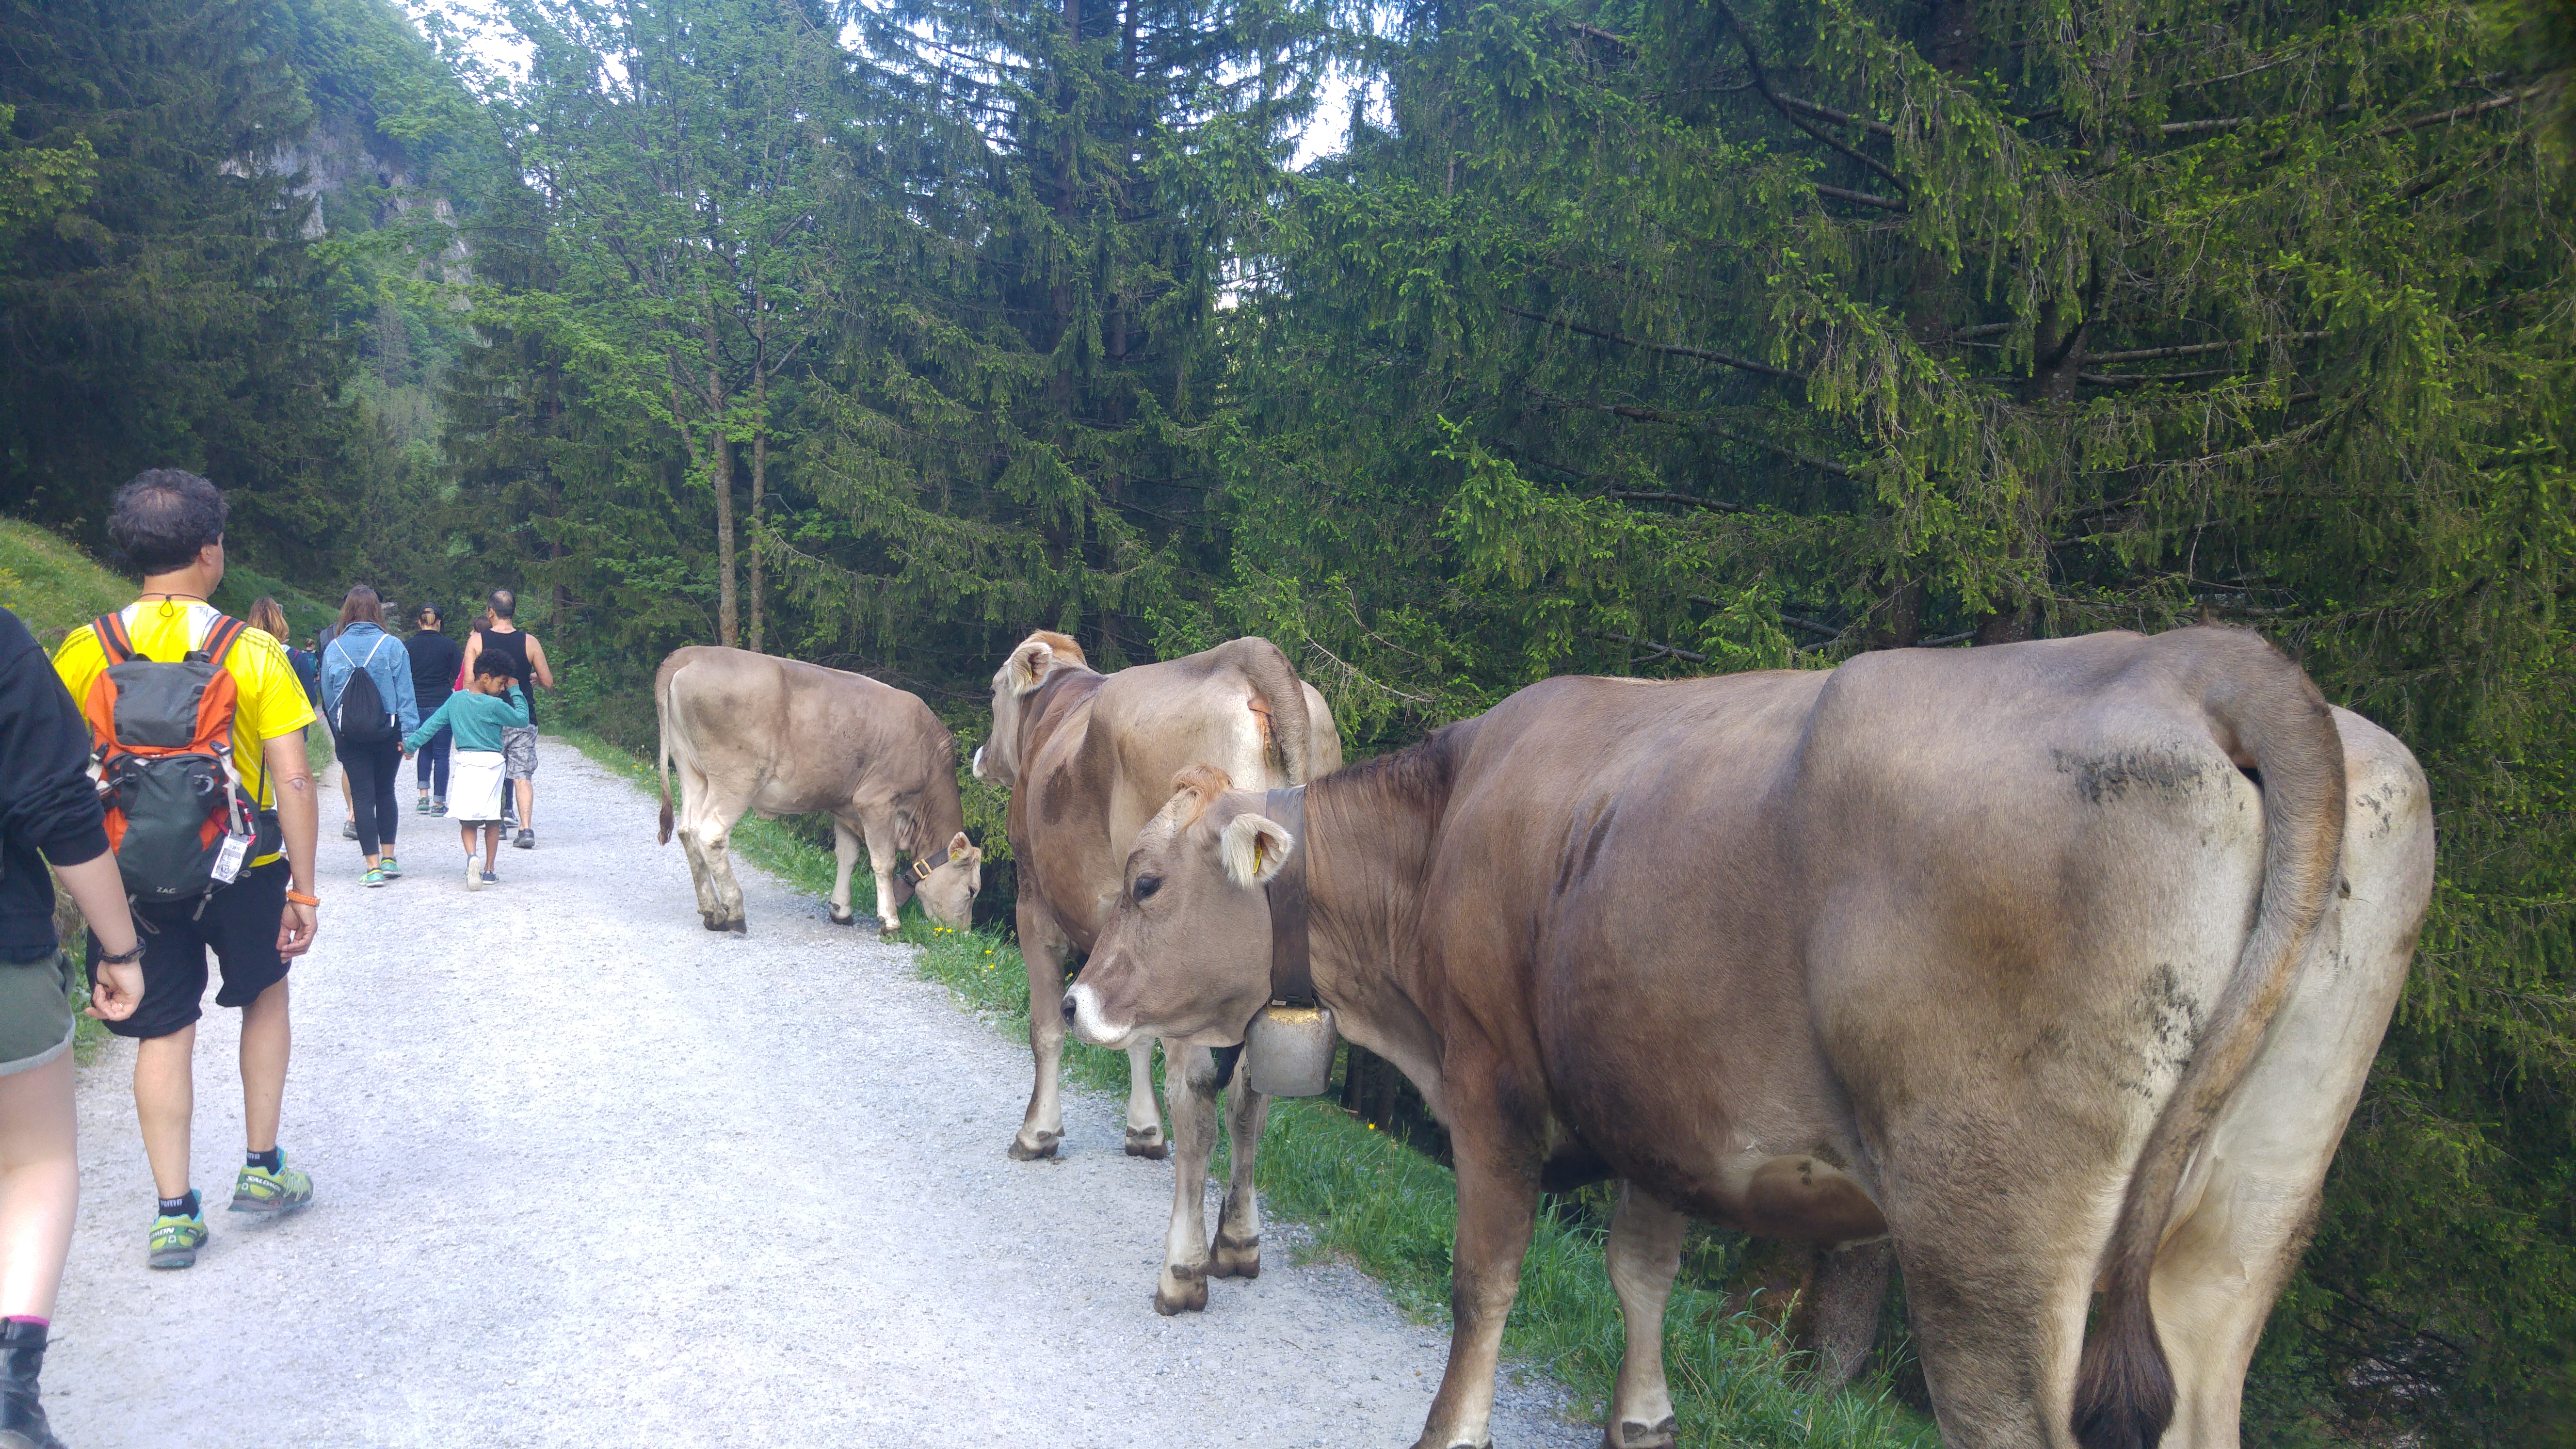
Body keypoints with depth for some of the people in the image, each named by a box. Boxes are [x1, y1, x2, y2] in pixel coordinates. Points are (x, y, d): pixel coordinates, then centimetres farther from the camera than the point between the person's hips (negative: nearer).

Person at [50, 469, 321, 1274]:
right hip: (242, 871, -1)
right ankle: (262, 1168, 25)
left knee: (163, 1033, 10)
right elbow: (292, 777, -14)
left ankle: (174, 1213, 10)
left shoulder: (84, 652, -5)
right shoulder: (252, 652, -11)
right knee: (264, 995, 22)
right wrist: (303, 889, -7)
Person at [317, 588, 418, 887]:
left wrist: (338, 732, 14)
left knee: (362, 796, 2)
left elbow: (328, 696, 5)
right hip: (387, 732, 0)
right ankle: (389, 859, 18)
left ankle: (373, 867, -3)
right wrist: (408, 733, -4)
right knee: (385, 792, 15)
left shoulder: (334, 649, -1)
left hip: (350, 735, 0)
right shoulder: (391, 645, -6)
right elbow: (405, 693, -7)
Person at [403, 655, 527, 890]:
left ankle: (472, 856, -23)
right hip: (491, 764, -3)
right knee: (492, 819, 10)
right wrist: (515, 692, 10)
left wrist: (411, 744, 20)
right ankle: (490, 869, 15)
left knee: (467, 820, 4)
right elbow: (522, 719, 1)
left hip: (465, 762, 4)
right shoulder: (494, 705, -10)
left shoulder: (456, 699, 6)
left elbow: (433, 724, 10)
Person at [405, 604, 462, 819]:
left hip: (416, 704, 3)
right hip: (442, 704, -3)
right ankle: (439, 803, 3)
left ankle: (424, 795, 9)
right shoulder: (448, 645, -5)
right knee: (441, 753, 3)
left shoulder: (407, 645, 1)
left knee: (425, 748, 20)